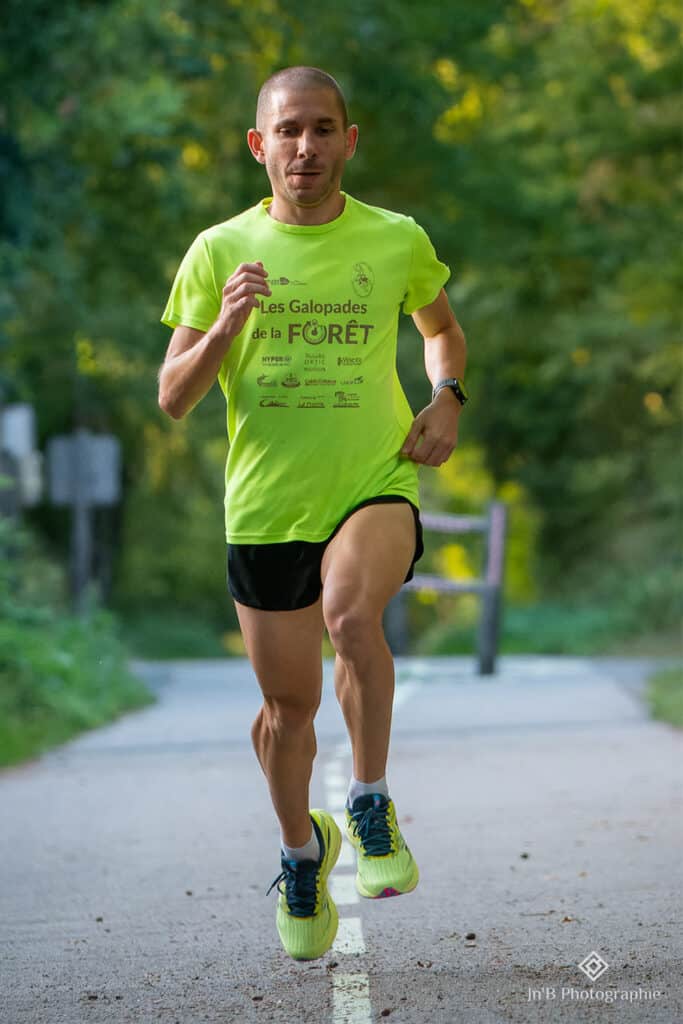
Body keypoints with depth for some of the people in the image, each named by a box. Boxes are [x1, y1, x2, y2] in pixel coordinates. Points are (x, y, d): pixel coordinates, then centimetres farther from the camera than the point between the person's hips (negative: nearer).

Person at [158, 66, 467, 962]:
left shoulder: (397, 241, 2)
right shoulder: (219, 252, 0)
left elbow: (442, 326, 22)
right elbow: (173, 399, 1)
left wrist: (448, 399, 2)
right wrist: (224, 328, -18)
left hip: (376, 486, -2)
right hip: (265, 505, 2)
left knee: (352, 611, -34)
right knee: (288, 705, 11)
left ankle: (370, 803, -14)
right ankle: (301, 847, 40)